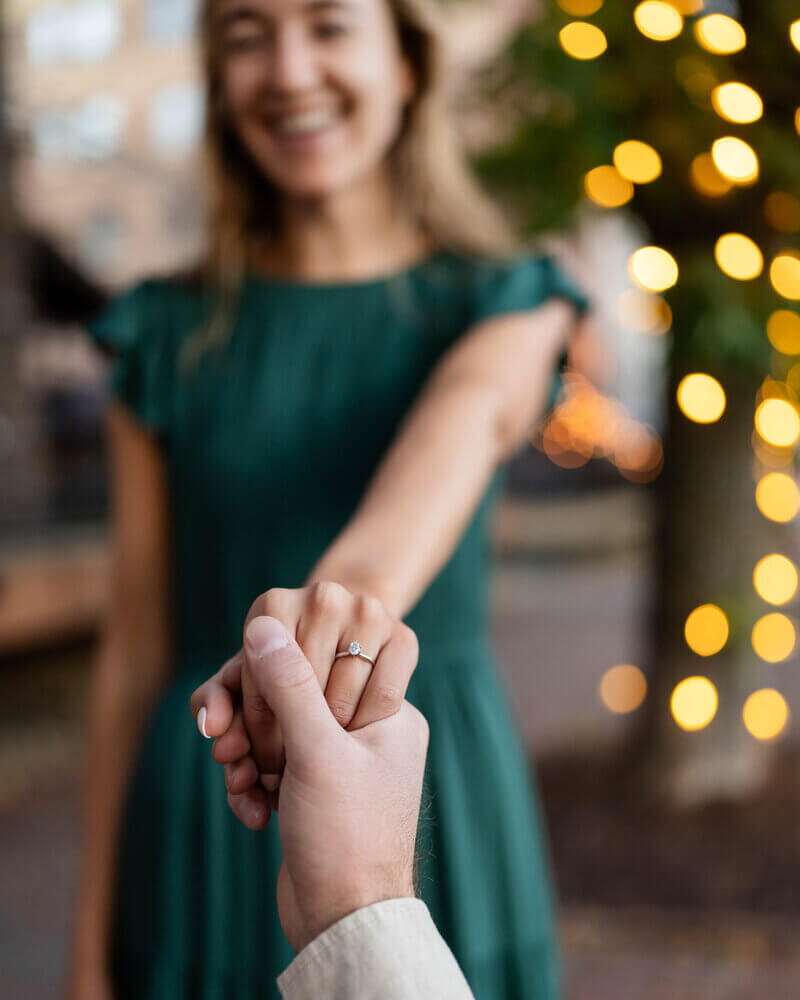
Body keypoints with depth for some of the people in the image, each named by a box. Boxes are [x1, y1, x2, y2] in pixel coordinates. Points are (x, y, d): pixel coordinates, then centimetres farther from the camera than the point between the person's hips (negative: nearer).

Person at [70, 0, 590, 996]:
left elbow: (457, 435, -26)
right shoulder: (167, 336, 0)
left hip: (431, 811, 0)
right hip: (209, 837, 1)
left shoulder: (505, 308, -3)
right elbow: (136, 650, 0)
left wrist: (354, 590, -49)